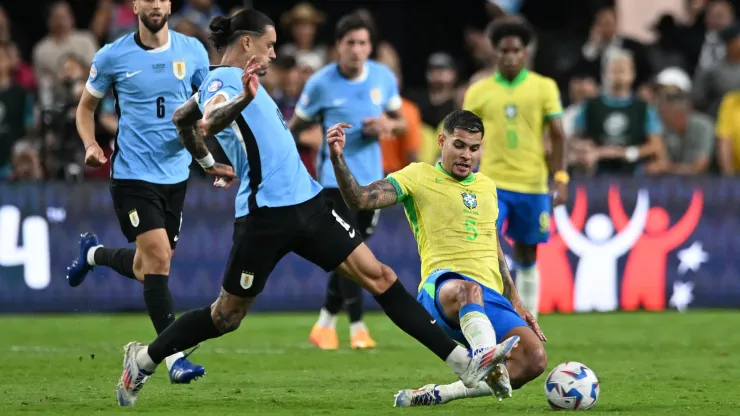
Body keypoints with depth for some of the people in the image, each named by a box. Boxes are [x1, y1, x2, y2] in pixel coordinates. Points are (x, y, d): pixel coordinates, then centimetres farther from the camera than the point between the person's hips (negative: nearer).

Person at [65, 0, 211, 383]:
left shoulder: (192, 51, 1)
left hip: (175, 174, 4)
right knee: (159, 258, -16)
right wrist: (90, 144, -9)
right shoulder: (112, 57, -4)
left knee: (146, 268, 12)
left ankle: (93, 253, 45)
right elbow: (86, 106, 9)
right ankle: (174, 358, -10)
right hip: (132, 174, -4)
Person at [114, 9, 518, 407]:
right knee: (227, 316, 3)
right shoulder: (221, 80, -8)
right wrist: (243, 99, -48)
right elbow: (210, 121, -31)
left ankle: (463, 362, -6)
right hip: (266, 214, -9)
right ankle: (144, 359, 25)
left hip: (306, 204, 9)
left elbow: (182, 117, 32)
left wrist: (208, 164, 41)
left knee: (378, 277, -1)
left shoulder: (237, 80, 18)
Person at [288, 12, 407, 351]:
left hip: (371, 179, 4)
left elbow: (400, 122, 12)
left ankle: (325, 323, 22)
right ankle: (357, 328, -11)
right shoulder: (321, 83, -9)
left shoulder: (384, 77, 1)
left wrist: (389, 125, -11)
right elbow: (295, 126, 1)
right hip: (336, 178, -4)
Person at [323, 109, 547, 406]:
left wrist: (515, 303, 29)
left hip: (491, 295, 6)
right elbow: (360, 199, -5)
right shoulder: (418, 177, 7)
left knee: (534, 359, -20)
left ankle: (437, 394, -13)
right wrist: (338, 158, -21)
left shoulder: (486, 186, 23)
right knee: (468, 290, -44)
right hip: (441, 286, -6)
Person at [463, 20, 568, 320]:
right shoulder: (478, 92, 4)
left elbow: (557, 136, 2)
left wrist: (561, 179, -7)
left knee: (526, 257, 9)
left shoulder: (544, 88, 2)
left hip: (532, 185, 0)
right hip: (492, 184, 0)